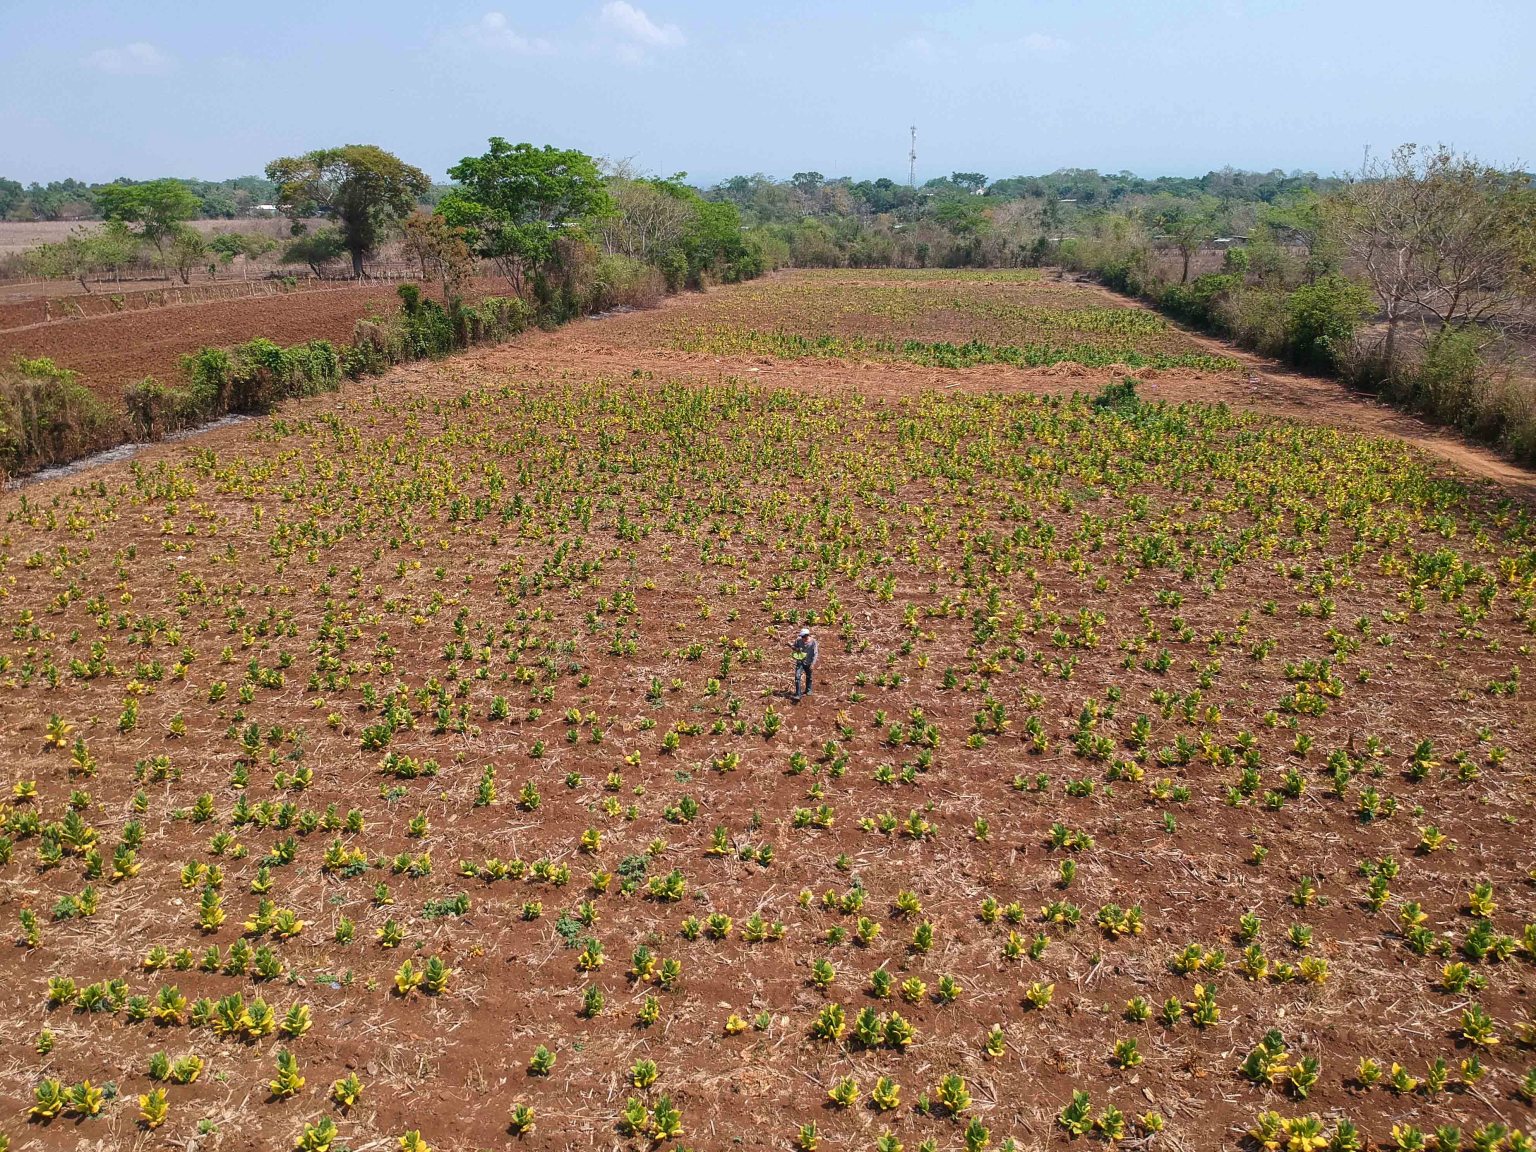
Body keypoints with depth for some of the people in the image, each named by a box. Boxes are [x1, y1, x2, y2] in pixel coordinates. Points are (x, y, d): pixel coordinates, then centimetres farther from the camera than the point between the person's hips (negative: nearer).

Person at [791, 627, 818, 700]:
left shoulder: (813, 642, -15)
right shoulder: (798, 640, -9)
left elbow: (815, 653, -12)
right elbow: (794, 646, 8)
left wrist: (813, 663, -18)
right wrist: (793, 648, -16)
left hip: (808, 662, -1)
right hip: (800, 661, 1)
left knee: (808, 677, 19)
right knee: (797, 676, -13)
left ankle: (808, 690, 43)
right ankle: (798, 694, -13)